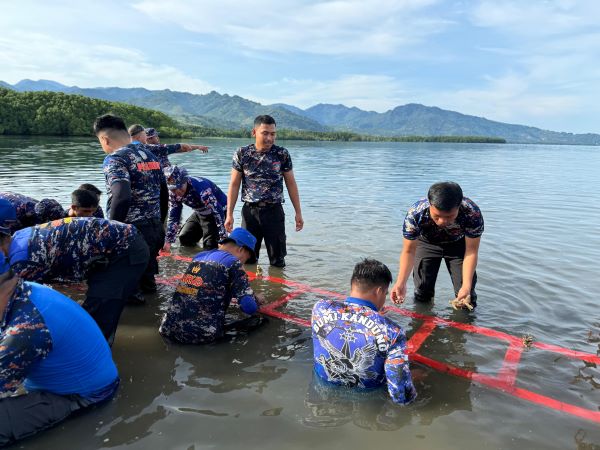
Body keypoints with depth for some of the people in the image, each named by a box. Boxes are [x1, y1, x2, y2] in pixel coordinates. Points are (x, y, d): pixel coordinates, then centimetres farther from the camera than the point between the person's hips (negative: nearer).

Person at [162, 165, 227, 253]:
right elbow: (173, 217, -4)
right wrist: (168, 241, -7)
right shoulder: (173, 193, -14)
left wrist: (223, 238, -35)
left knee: (209, 246, -16)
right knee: (184, 239, 8)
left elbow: (218, 212, -35)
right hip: (199, 212, 7)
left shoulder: (201, 188, -37)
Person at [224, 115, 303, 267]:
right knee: (247, 259, 10)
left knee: (277, 260, 8)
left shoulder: (282, 154, -1)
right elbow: (234, 185, 1)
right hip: (250, 211, 1)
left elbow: (291, 183, 4)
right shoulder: (242, 154, -2)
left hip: (274, 211, 0)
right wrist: (229, 214, -2)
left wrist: (298, 213, 4)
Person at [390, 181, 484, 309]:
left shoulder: (472, 213, -39)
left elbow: (471, 251, -28)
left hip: (458, 243, 0)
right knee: (422, 291, 1)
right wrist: (401, 283, -40)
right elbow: (409, 251, -28)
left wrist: (466, 286, -38)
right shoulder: (415, 214, -39)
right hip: (427, 243, 0)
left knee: (466, 296, -3)